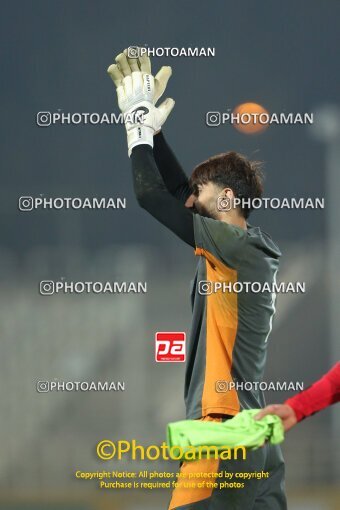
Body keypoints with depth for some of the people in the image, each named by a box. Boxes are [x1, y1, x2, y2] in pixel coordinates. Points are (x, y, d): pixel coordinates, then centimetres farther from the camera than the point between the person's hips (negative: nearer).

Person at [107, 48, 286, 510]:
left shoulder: (240, 246, -10)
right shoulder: (246, 248, 15)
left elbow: (150, 195, -10)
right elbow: (177, 188, 24)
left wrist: (138, 123, 2)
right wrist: (149, 125, 22)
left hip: (226, 428, -9)